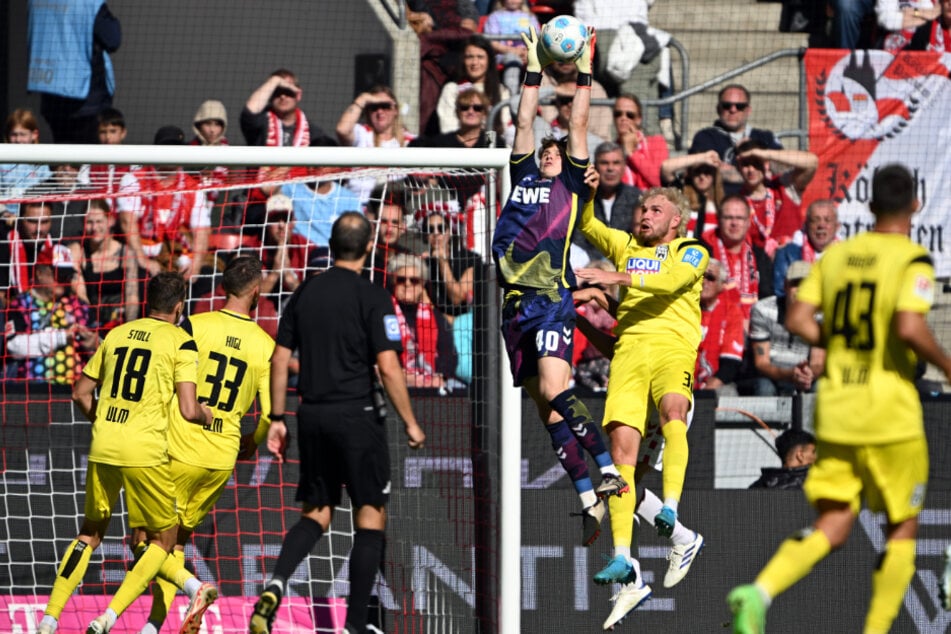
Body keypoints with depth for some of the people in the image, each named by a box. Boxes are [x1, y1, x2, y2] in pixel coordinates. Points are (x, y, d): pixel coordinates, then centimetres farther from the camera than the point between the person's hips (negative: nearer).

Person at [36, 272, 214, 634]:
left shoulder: (116, 335, 13)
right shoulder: (181, 341, -2)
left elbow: (81, 393, 18)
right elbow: (188, 410, -9)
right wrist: (210, 418, 13)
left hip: (102, 450, 5)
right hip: (145, 453, -5)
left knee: (90, 533, 21)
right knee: (162, 540, 12)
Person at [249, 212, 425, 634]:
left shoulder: (305, 293, 7)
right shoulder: (371, 298, -9)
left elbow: (279, 359, 8)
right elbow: (388, 367, -13)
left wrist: (277, 419, 14)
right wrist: (410, 424, -4)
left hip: (312, 417, 5)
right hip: (356, 416, -5)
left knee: (315, 514, 15)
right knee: (371, 517, 5)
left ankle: (275, 585, -12)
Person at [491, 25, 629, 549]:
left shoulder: (571, 186, 11)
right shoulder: (523, 179, 22)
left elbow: (579, 126, 9)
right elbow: (524, 123, 21)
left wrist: (583, 74, 14)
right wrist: (534, 72, 23)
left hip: (553, 299, -6)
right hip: (516, 305, 6)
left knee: (554, 389, -23)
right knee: (544, 405, 3)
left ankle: (608, 470, -18)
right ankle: (587, 497, 5)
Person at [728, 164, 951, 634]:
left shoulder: (835, 255, 8)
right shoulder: (912, 260, -9)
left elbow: (798, 320, 3)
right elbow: (909, 328, -22)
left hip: (834, 412, 5)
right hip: (890, 414, -5)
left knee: (831, 529, 4)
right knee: (902, 530, 11)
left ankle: (759, 591, -21)